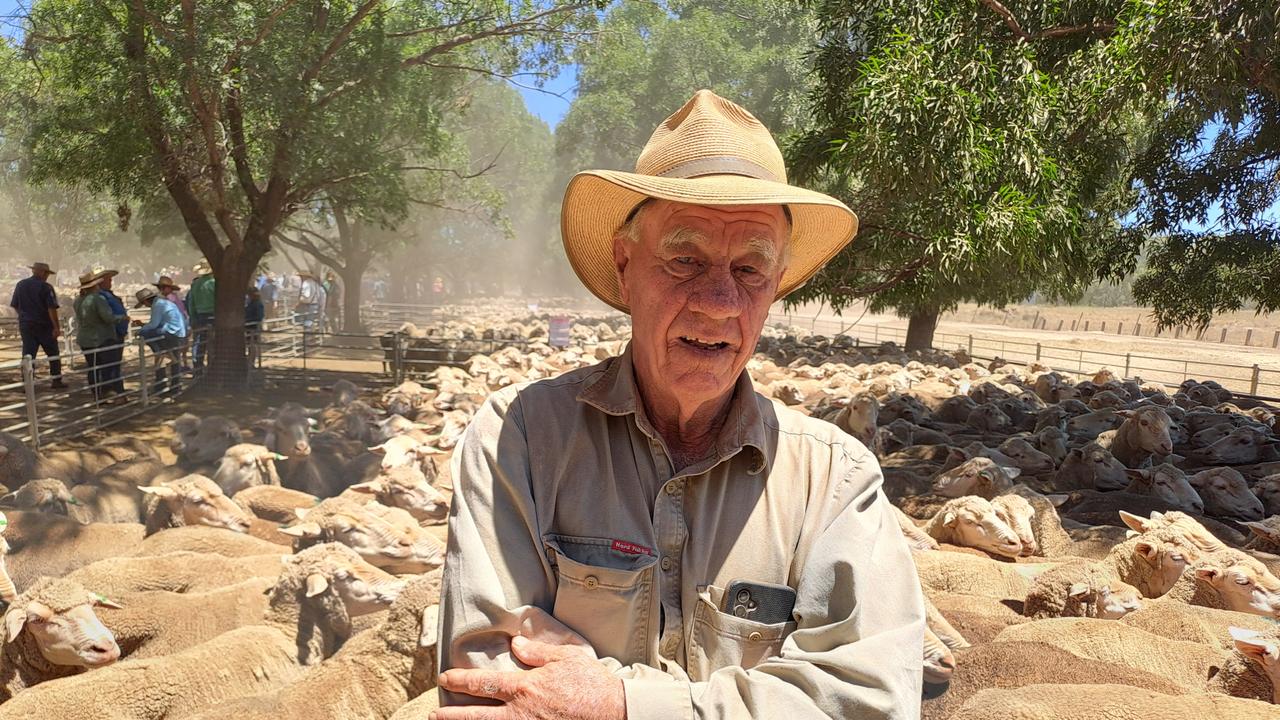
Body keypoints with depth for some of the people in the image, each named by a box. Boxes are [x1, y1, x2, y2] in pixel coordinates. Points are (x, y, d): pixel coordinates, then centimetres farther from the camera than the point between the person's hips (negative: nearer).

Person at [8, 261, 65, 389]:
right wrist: (57, 327, -14)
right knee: (53, 354, 8)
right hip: (44, 326, -4)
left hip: (26, 325, 4)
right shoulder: (46, 287, -11)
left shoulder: (20, 285, 6)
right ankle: (56, 381, 11)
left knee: (28, 355, 5)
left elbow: (15, 306, 12)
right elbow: (52, 309, -16)